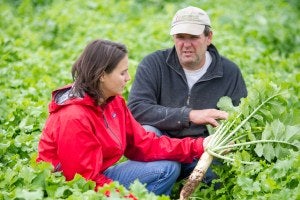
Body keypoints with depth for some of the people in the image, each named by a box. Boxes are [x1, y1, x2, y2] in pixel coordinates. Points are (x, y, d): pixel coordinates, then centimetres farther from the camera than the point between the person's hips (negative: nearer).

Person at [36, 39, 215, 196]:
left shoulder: (114, 102, 1)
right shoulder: (74, 117, -26)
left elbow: (144, 144, 1)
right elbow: (86, 180, -24)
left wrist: (199, 146, -6)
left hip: (97, 176, 9)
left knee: (169, 169, 2)